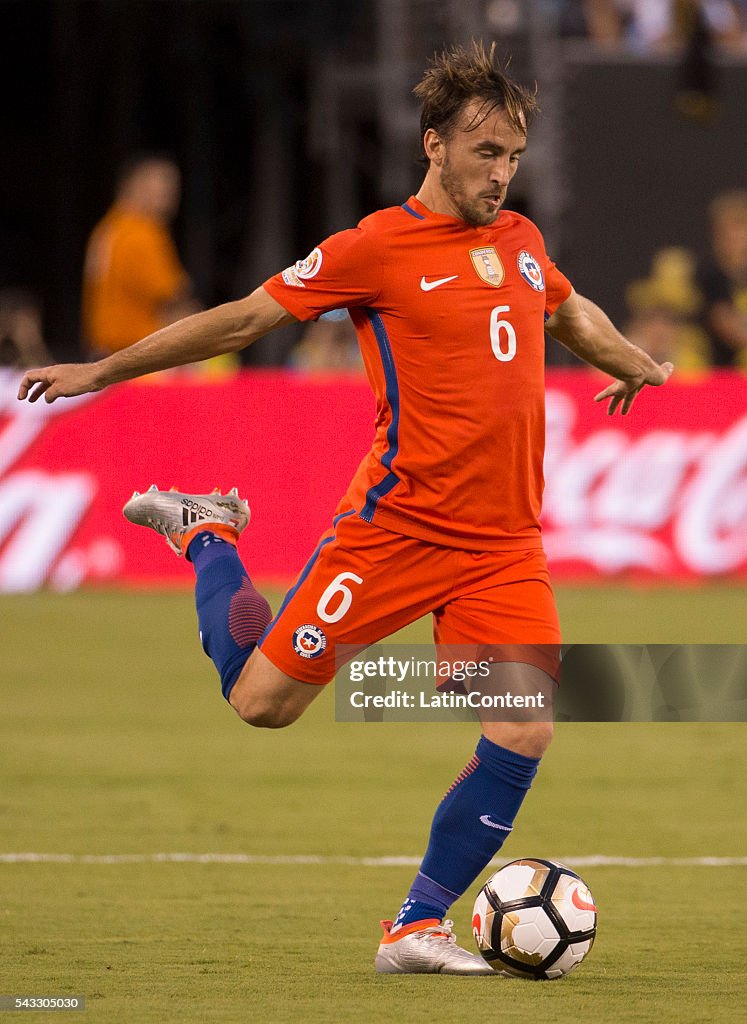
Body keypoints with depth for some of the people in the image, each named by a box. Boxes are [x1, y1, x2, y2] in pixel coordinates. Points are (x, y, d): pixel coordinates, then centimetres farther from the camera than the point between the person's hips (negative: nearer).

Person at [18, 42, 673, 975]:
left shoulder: (520, 240, 11)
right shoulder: (378, 247, -7)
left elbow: (571, 313, 37)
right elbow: (245, 318, -2)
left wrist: (636, 365, 29)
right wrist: (99, 371, 0)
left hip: (506, 541, 5)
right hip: (395, 529, -4)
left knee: (523, 732, -11)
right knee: (260, 700, -1)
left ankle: (417, 928, 2)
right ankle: (205, 533, 28)